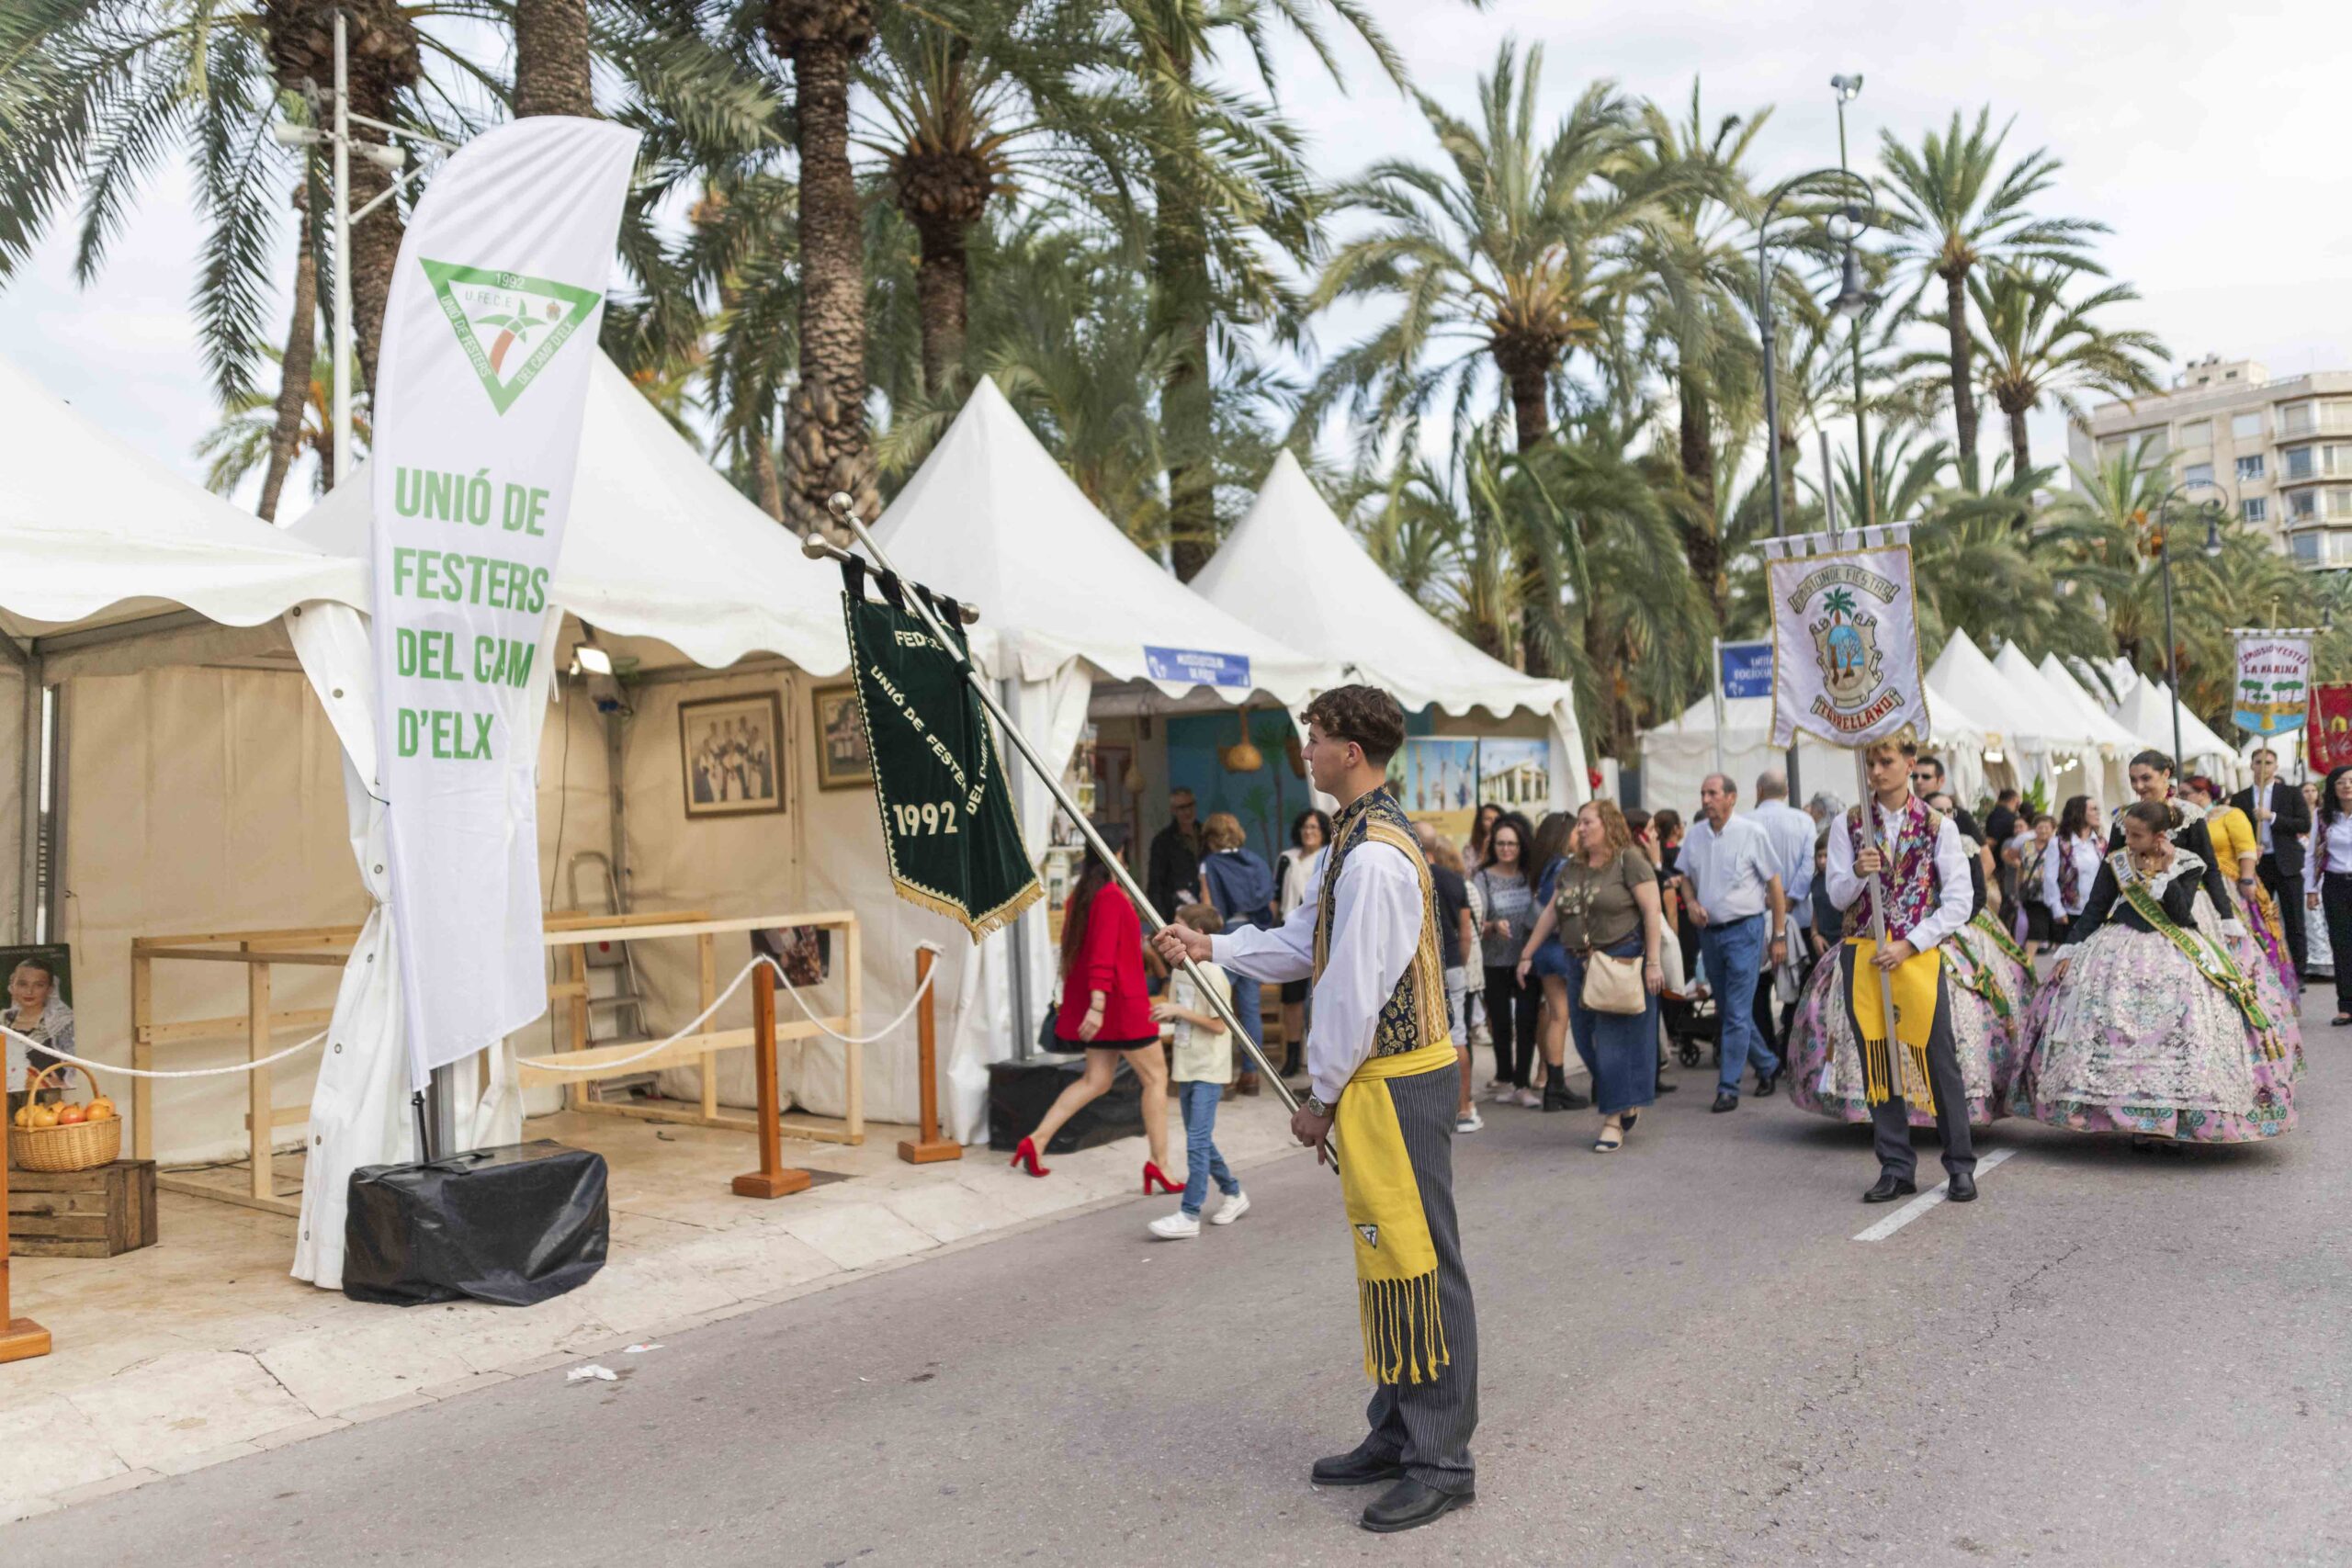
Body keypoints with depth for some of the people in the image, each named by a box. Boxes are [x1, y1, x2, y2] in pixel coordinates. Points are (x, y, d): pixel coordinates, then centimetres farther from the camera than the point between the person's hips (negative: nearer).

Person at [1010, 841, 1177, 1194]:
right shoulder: (1111, 897, -16)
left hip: (1098, 1007, 9)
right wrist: (1097, 1003, -29)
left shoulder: (1081, 895, 11)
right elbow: (1103, 955, -24)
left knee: (1095, 1079, 14)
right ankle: (1159, 1164, 4)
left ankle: (1037, 1141, 7)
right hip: (1121, 1004, -9)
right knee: (1155, 1077, 2)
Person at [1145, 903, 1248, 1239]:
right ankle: (1233, 1193, 30)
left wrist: (1178, 1010, -20)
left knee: (1197, 1140, -9)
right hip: (1186, 1068, 9)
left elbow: (1218, 1024, -17)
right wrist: (1163, 1013, -2)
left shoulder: (1212, 973, -15)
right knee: (1199, 1140, 14)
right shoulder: (1180, 969, 10)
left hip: (1208, 1070, -9)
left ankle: (1189, 1215, -7)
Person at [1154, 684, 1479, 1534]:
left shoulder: (1373, 856, -21)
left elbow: (1354, 988, -20)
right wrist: (1212, 946, 11)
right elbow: (1307, 940, 18)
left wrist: (1323, 1095, -11)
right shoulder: (1361, 838, 12)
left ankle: (1441, 1460, 10)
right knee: (1383, 1256, 17)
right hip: (1379, 1074, 11)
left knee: (1413, 1260, -2)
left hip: (1394, 1079, -11)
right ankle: (1398, 1434, 29)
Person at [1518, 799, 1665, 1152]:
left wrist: (1653, 962, -17)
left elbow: (1652, 911, -11)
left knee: (1615, 1041, -3)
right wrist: (1527, 954, 16)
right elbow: (1550, 913, 17)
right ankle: (1628, 1103, 25)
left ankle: (1614, 1120, 4)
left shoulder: (1629, 861, -7)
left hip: (1622, 962, -7)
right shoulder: (1571, 868, 14)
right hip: (1581, 965, 7)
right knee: (1587, 1041, 7)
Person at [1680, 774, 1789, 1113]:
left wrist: (1779, 935, -6)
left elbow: (1775, 885, -4)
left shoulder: (1751, 833, -8)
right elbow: (1686, 877, 18)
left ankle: (1728, 1088, -2)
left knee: (1737, 1014, -7)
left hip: (1743, 930, -6)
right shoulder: (1695, 834, 5)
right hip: (1709, 932, 6)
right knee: (1725, 1013, 14)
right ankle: (1768, 1066, 33)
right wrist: (1691, 902, -4)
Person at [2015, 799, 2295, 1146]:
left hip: (2175, 957, -1)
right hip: (2120, 953, 1)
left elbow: (2180, 913, -12)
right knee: (2116, 1029, -12)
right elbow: (2093, 911, 6)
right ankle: (2129, 1115, -7)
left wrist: (2162, 871, -15)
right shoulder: (2116, 864, 5)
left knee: (2177, 1031, -12)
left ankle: (2170, 1119, -4)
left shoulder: (2188, 866, 1)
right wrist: (2069, 951, -2)